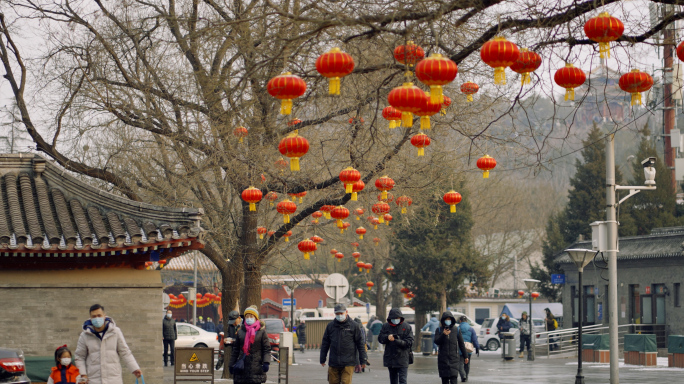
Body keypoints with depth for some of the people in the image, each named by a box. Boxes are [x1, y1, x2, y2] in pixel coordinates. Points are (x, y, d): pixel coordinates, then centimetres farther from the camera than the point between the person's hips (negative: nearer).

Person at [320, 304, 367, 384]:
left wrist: (363, 360, 3)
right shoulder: (330, 326, 8)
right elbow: (325, 344, 14)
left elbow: (360, 343, 4)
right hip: (333, 363, 3)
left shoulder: (353, 326, 1)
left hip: (348, 363, -3)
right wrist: (322, 359, 14)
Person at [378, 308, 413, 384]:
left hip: (402, 359, -4)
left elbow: (410, 342, -9)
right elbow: (380, 338, 3)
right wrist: (387, 337, -19)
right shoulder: (386, 326, 6)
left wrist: (397, 341, -25)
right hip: (390, 359, 4)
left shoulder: (407, 327, -3)